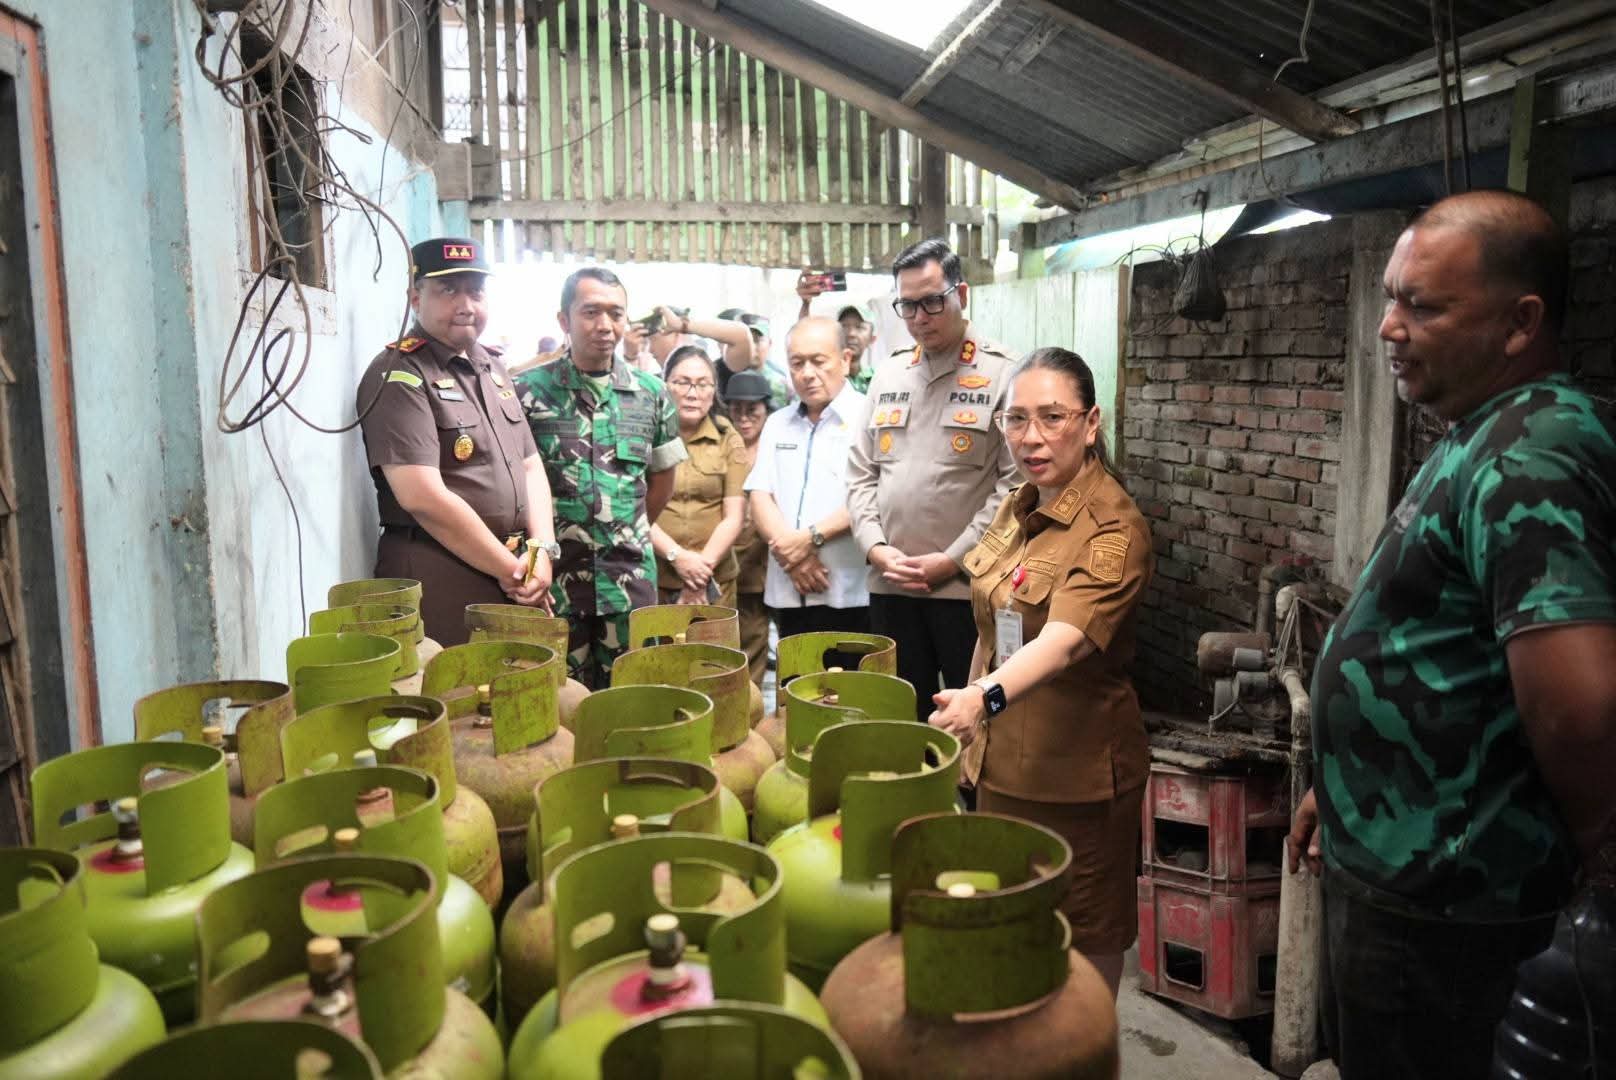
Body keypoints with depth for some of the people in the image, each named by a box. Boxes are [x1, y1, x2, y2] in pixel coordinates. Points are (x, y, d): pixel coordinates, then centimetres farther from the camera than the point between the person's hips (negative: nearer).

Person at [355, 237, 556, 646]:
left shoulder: (492, 367, 15)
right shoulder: (399, 377, -10)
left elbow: (530, 465, 14)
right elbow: (423, 498, -19)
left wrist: (542, 549, -3)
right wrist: (512, 570, -14)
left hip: (515, 582, 7)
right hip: (440, 583, -7)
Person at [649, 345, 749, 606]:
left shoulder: (727, 437, 5)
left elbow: (734, 515, 0)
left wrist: (704, 566, -10)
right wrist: (677, 556, -14)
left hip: (716, 580, 1)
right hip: (651, 578, -1)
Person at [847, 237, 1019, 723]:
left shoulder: (1002, 374, -5)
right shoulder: (887, 376, 13)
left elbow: (1015, 484, -11)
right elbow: (861, 473, 13)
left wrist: (952, 559, -13)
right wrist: (876, 547, -2)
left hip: (966, 586, -5)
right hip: (890, 585, 5)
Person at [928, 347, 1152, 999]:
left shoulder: (1114, 528, -19)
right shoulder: (1015, 509, 6)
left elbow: (1067, 638, -36)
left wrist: (986, 697, -51)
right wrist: (972, 707, 13)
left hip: (1078, 767, -7)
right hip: (1001, 757, 8)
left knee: (1086, 938, 9)